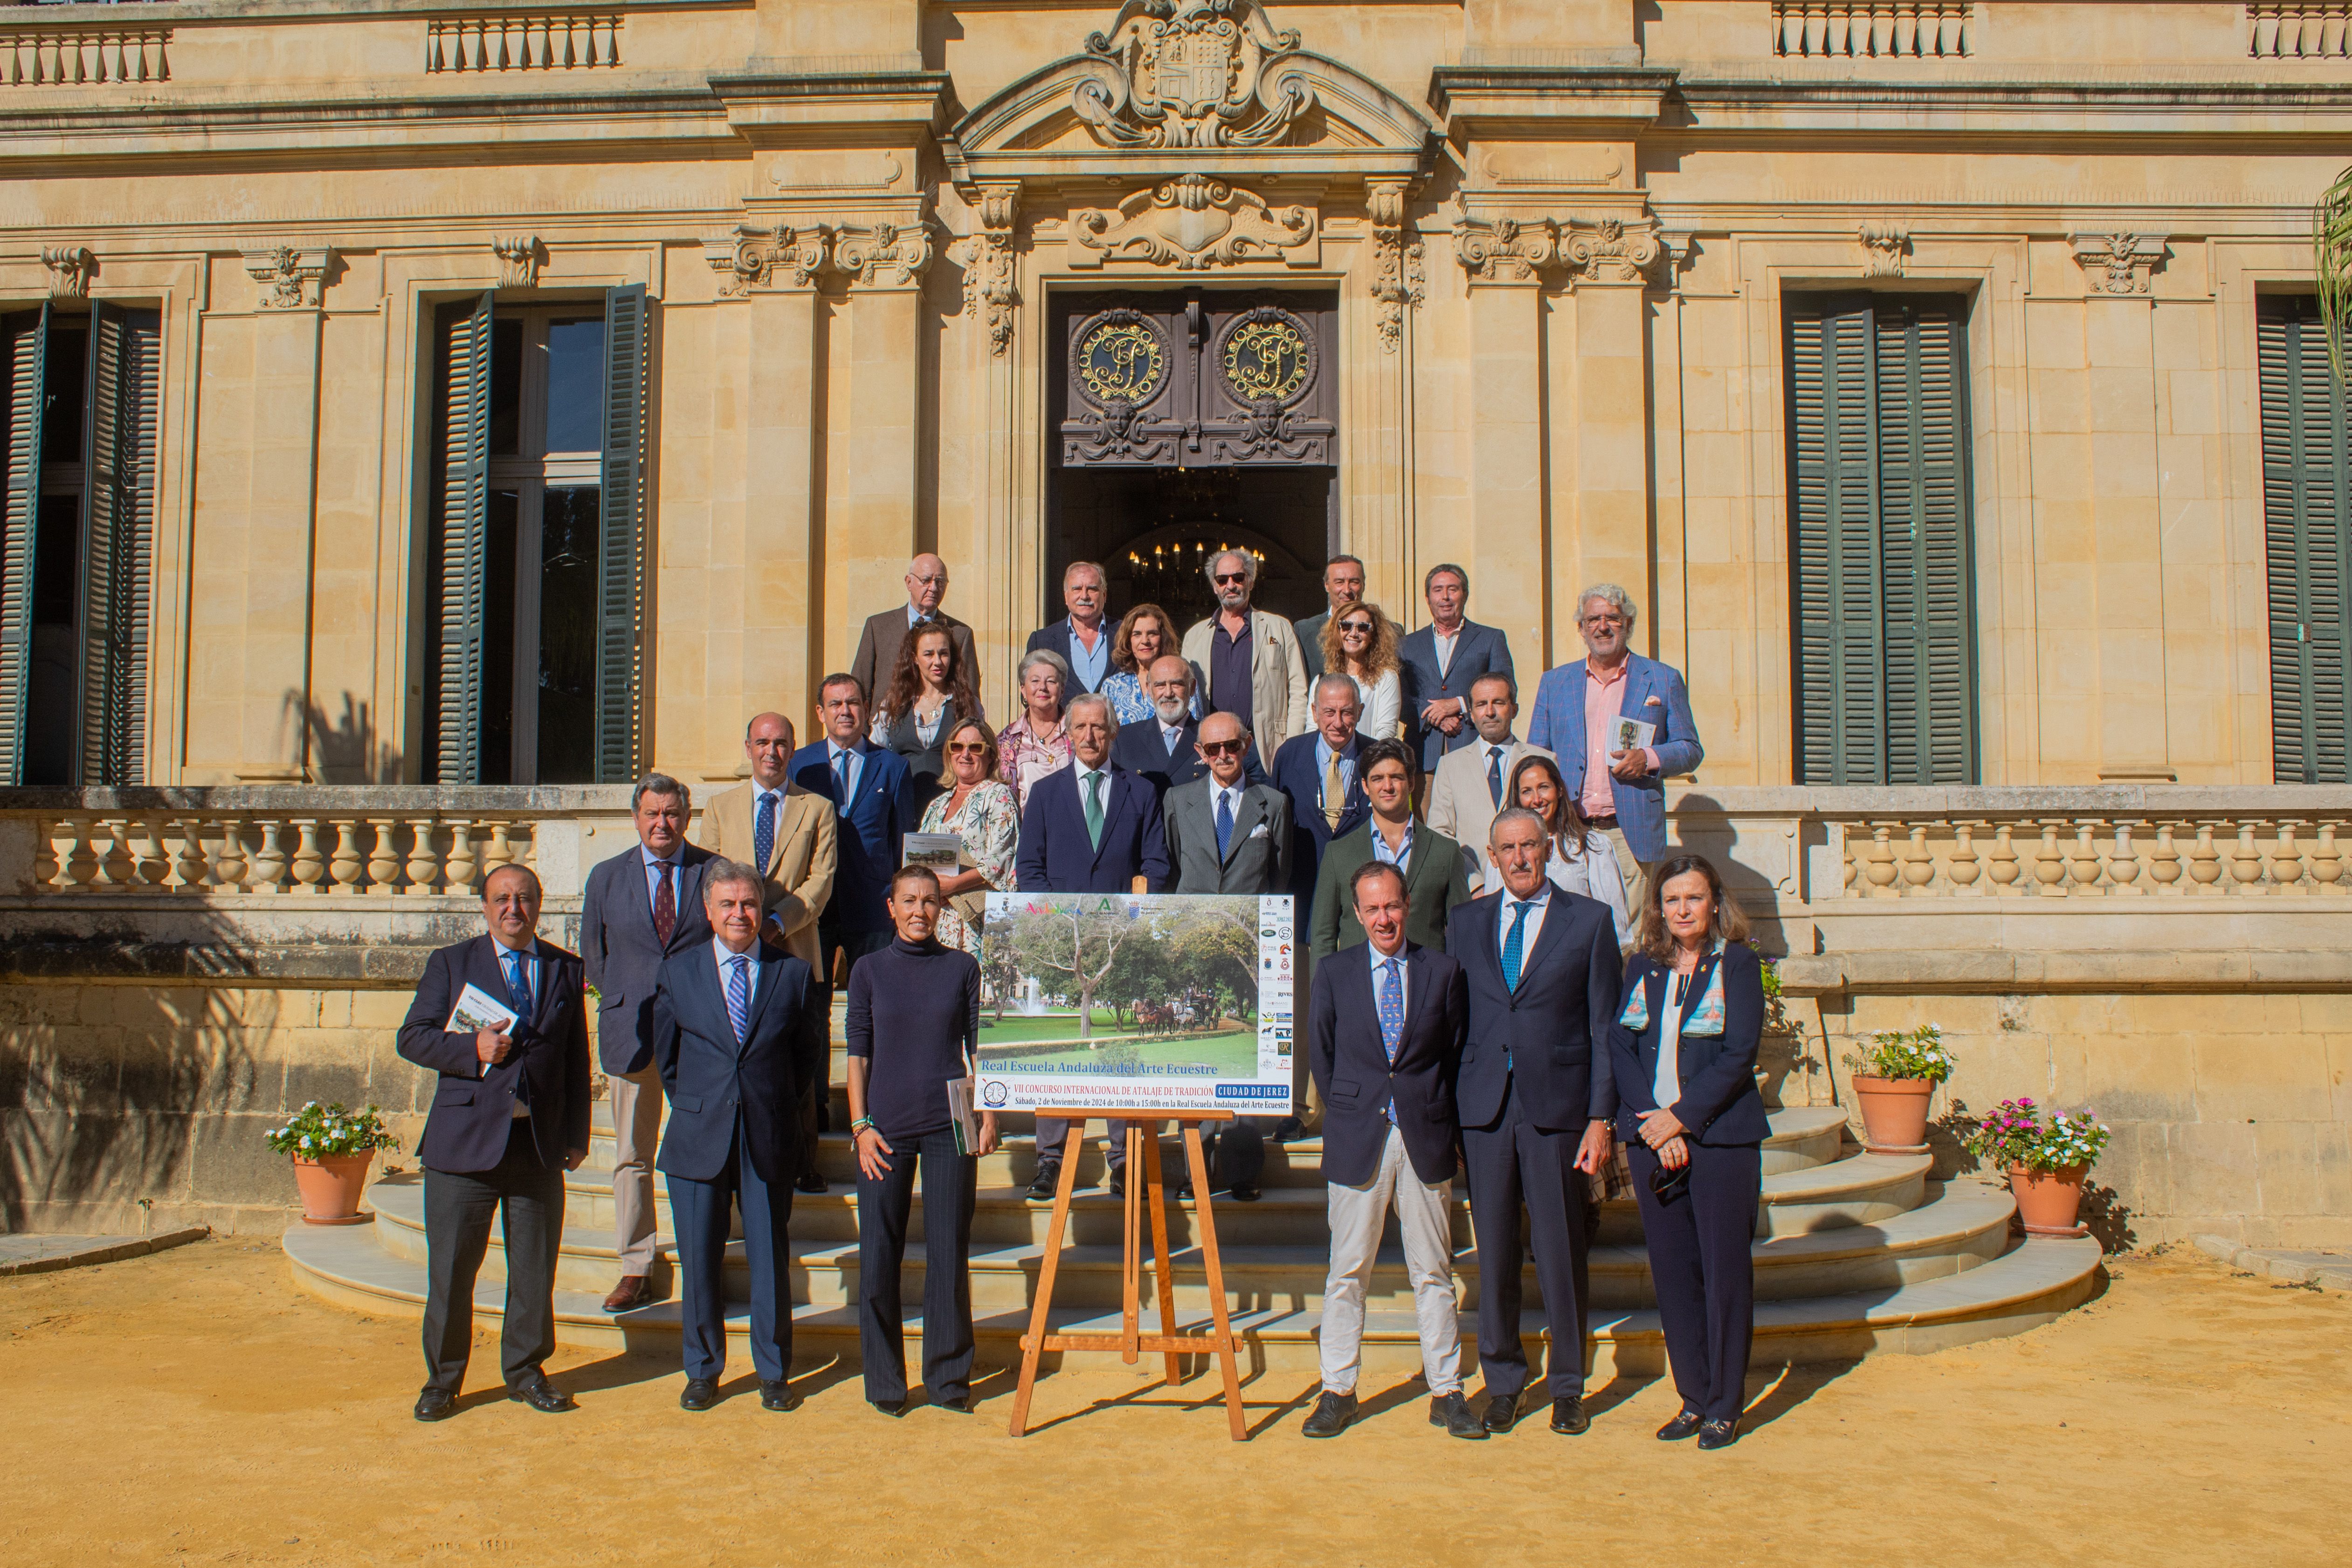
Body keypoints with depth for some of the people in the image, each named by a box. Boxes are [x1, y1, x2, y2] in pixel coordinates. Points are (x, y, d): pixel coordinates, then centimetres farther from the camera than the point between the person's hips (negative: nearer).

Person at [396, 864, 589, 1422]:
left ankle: (526, 1371, 23)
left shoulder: (566, 969, 10)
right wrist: (472, 1048, -17)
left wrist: (576, 1135, 6)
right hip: (465, 1140, -2)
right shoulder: (451, 963, 5)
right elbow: (413, 1038, 1)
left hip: (540, 1142, 2)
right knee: (451, 1267, 3)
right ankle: (442, 1380, 17)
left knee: (535, 1267, 8)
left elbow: (577, 1058, 11)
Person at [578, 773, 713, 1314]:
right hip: (631, 1034, 2)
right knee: (631, 1157, 6)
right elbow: (593, 954, 16)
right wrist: (624, 1004, 7)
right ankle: (636, 1270, 14)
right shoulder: (606, 878, 8)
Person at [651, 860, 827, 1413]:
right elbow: (666, 1057, 11)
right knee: (699, 1261, 7)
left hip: (769, 1139, 0)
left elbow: (812, 1052, 7)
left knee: (771, 1258, 7)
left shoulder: (793, 974, 2)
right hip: (699, 1139, 1)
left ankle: (773, 1373, 21)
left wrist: (770, 1100, 4)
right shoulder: (677, 973, 4)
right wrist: (697, 1107, 9)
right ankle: (702, 1371, 24)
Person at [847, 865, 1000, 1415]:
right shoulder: (870, 972, 5)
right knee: (879, 1256, 3)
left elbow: (979, 1047, 8)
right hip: (885, 1131, 0)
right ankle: (884, 1382, 16)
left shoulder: (963, 968, 5)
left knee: (950, 1253, 3)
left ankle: (948, 1378, 16)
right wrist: (860, 1126, -2)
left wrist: (988, 1114, 0)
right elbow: (858, 1056, 6)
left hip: (950, 1127, 0)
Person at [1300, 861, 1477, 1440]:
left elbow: (1457, 1052, 7)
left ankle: (1446, 1393, 15)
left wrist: (1437, 1116, 2)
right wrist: (1349, 1115, 4)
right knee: (1347, 1272, 6)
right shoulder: (1333, 975, 4)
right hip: (1357, 1139, 0)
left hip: (1426, 1137, 0)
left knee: (1433, 1273, 7)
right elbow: (1322, 1057, 8)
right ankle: (1337, 1391, 15)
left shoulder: (1443, 972, 3)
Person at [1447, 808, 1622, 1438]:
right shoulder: (1465, 923, 11)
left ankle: (1567, 1388, 18)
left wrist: (1600, 1117, -5)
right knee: (1494, 1253, 7)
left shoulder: (1589, 921, 3)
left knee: (1562, 1254, 4)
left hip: (1558, 1105, -2)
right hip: (1483, 1105, 2)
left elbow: (1604, 1027, 2)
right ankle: (1502, 1381, 20)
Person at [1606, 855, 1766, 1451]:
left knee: (1724, 1271, 1)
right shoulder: (1641, 968, 10)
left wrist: (1680, 1117, -14)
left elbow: (1738, 1056, -9)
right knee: (1672, 1272, 8)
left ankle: (1725, 1406, 13)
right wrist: (1652, 1123, -9)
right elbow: (1619, 1046, 4)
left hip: (1721, 1137, -4)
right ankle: (1693, 1398, 20)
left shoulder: (1738, 964, -2)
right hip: (1651, 1136, 4)